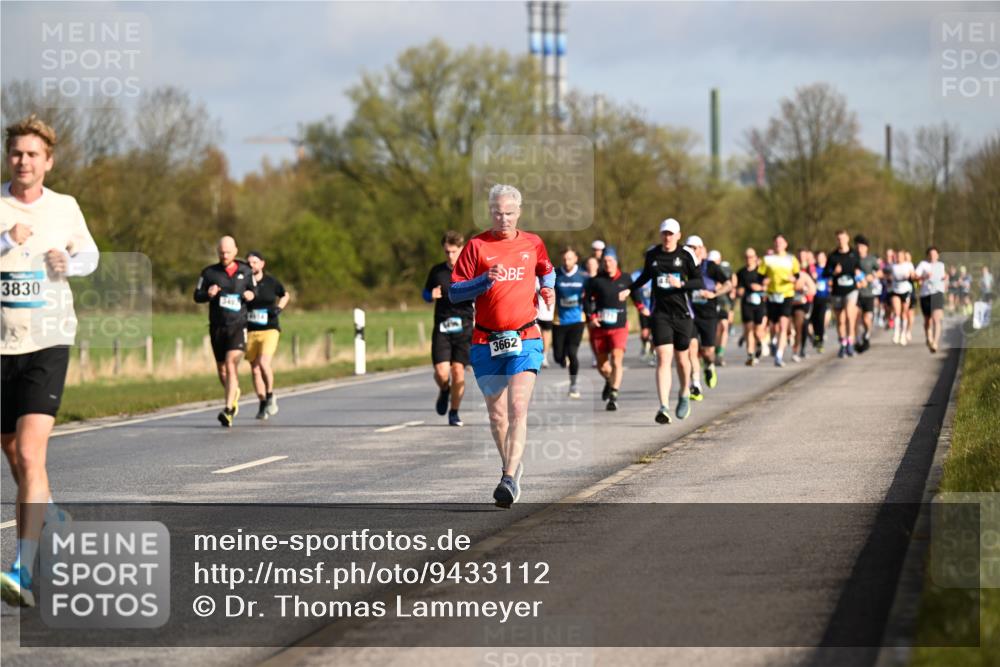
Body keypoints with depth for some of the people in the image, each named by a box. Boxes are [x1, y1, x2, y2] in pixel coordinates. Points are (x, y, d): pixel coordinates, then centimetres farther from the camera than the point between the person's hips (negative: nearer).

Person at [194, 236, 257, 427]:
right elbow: (197, 296, 7)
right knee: (222, 369, 12)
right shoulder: (209, 273, 2)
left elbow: (254, 289, 20)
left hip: (238, 326, -2)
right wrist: (208, 294, -15)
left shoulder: (246, 271, 4)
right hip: (217, 327, 2)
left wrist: (251, 294, -4)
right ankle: (234, 394, 43)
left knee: (231, 365, -18)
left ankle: (228, 410, -25)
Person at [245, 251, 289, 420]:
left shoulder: (271, 282, 0)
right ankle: (263, 404, 17)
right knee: (255, 369, 4)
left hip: (269, 329, -2)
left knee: (264, 363, -20)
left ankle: (270, 395, 2)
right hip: (250, 331, 2)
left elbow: (285, 295, 18)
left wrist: (278, 308, 0)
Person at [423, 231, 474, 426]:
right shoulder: (437, 271, 6)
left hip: (464, 328, -1)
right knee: (441, 372, -10)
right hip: (441, 328, 1)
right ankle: (444, 391, 25)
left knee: (458, 370, -4)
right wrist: (431, 296, -4)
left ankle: (454, 412, 12)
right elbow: (426, 294, 18)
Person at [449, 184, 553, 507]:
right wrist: (486, 280, -17)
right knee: (496, 414, 8)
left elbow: (546, 271, 29)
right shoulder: (477, 246, 0)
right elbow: (454, 292, -2)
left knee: (517, 408, -17)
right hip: (486, 341, 1)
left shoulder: (533, 244, 7)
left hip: (524, 338, -1)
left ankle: (510, 478, -22)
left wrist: (548, 288, 8)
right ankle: (510, 466, 31)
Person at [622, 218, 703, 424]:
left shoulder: (686, 256, -2)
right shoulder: (652, 255, 5)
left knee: (682, 359, 12)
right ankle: (663, 408, -20)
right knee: (663, 359, -13)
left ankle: (684, 395, 41)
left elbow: (699, 282, -4)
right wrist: (629, 290, 19)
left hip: (682, 314, -1)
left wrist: (681, 284, -19)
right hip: (660, 313, 1)